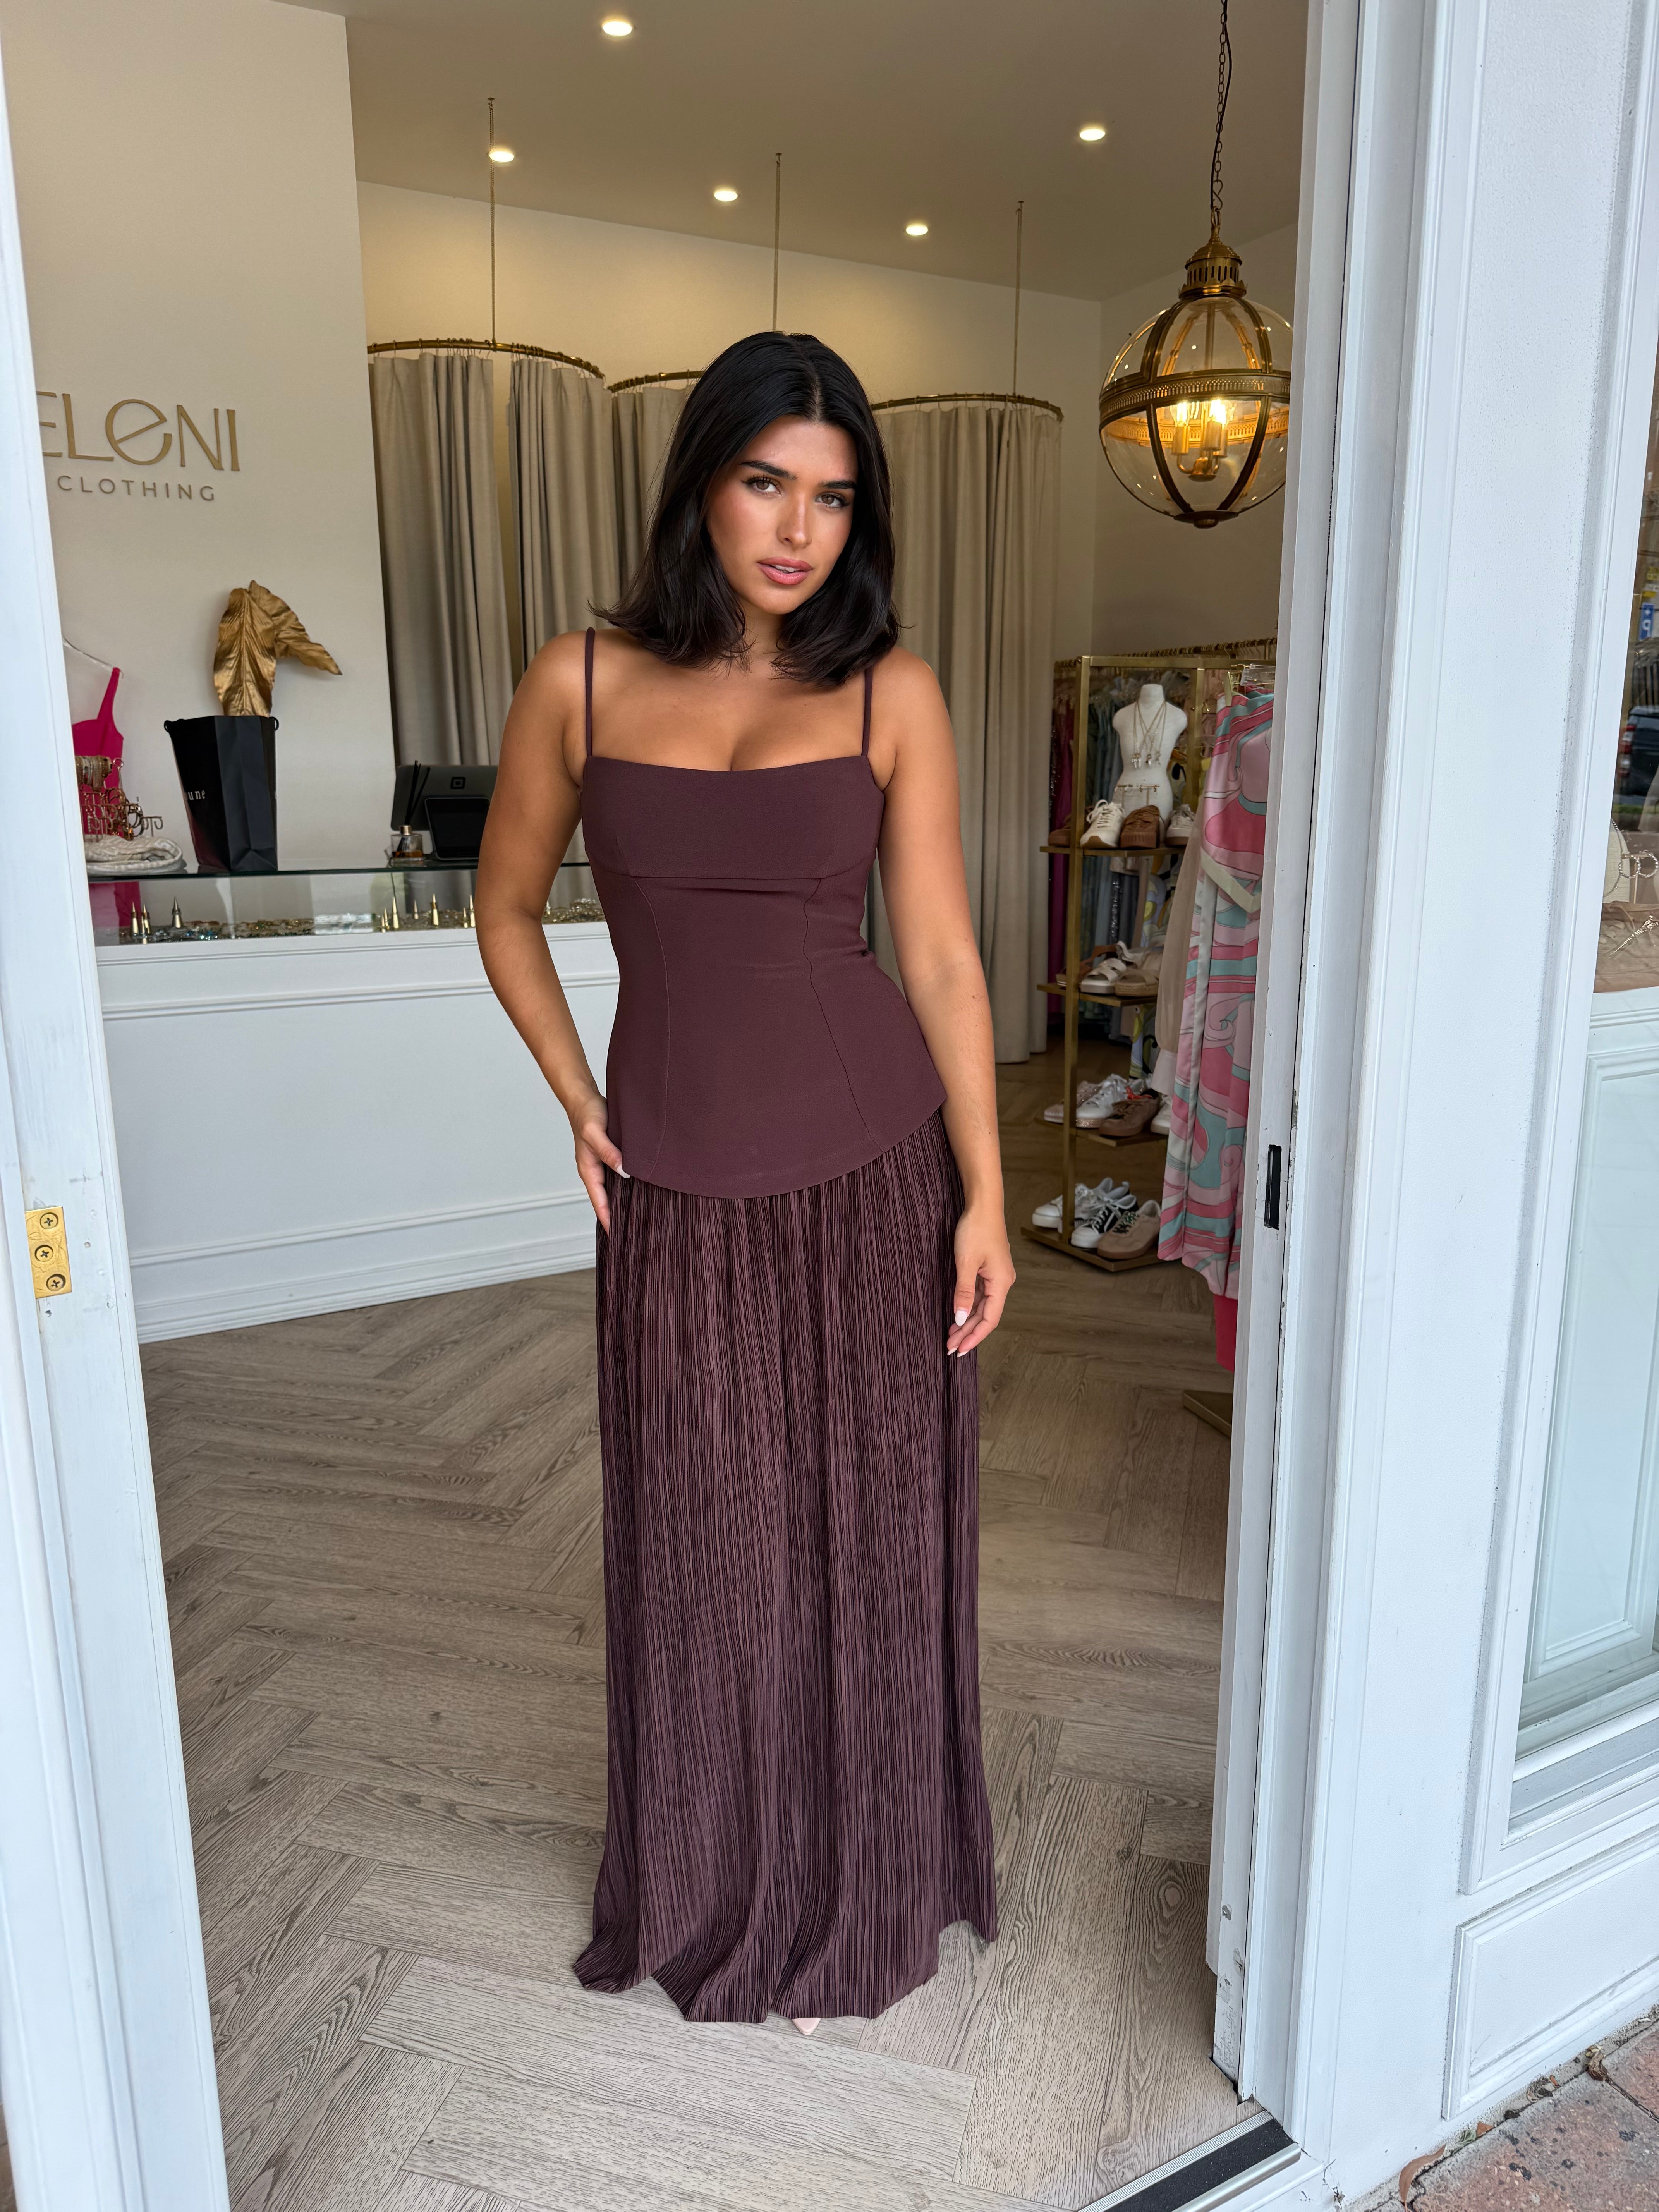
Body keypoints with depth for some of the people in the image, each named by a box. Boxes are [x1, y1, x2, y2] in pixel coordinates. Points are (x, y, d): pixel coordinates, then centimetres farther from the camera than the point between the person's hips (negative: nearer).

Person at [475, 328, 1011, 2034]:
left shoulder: (889, 692, -1)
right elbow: (506, 909, 11)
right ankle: (709, 1891, 42)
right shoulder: (582, 681, 1)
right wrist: (578, 1107, 3)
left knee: (867, 1537, 13)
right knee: (697, 1551, 14)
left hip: (872, 1172, 0)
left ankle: (863, 1888, 41)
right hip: (676, 1190, 1)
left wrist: (985, 1199, -5)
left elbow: (942, 952, -2)